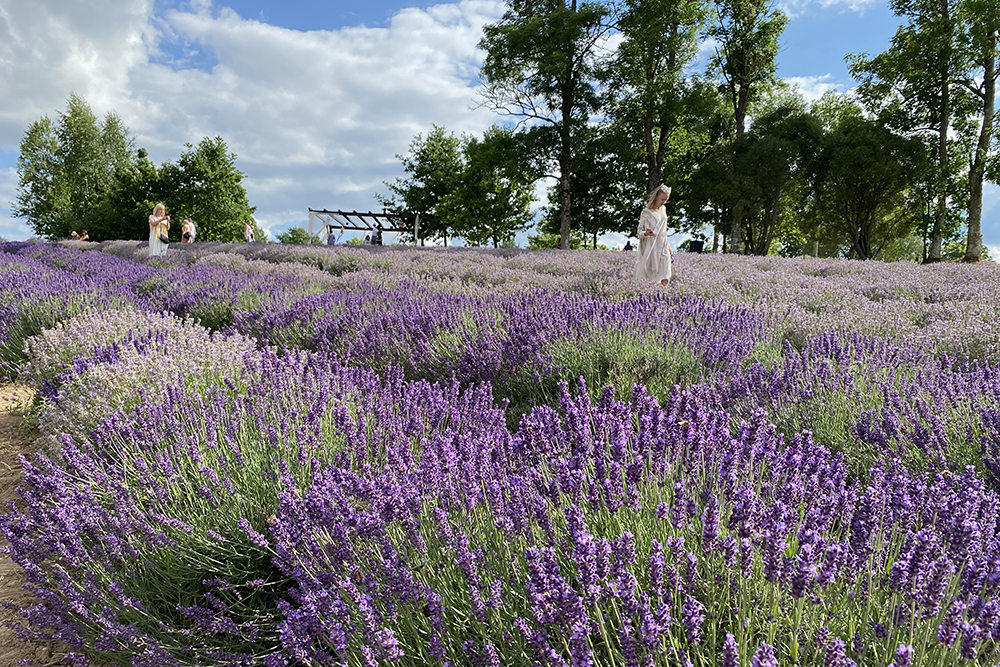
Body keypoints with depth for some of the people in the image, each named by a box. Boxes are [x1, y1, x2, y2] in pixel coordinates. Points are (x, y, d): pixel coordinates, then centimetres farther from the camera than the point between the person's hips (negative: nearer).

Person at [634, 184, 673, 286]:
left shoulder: (663, 209, 11)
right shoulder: (646, 212, -7)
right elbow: (639, 230, -5)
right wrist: (645, 233, -27)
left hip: (663, 248, 5)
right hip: (650, 249, -5)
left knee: (665, 280, -4)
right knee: (649, 279, -1)